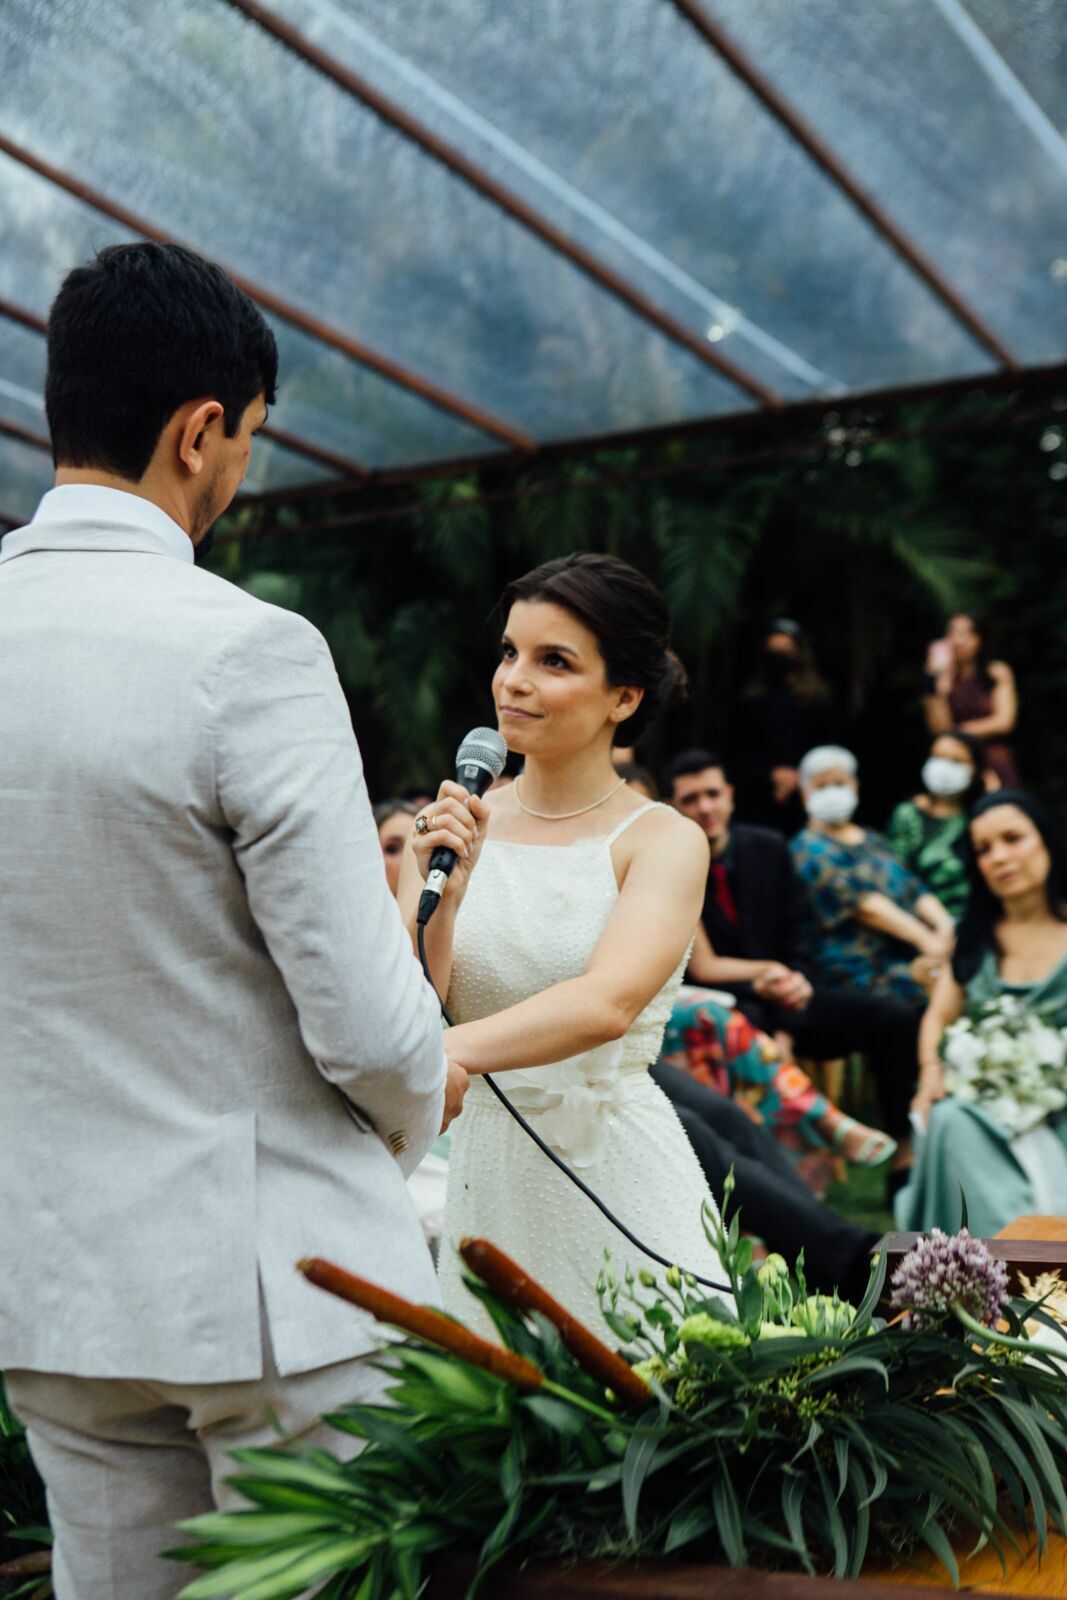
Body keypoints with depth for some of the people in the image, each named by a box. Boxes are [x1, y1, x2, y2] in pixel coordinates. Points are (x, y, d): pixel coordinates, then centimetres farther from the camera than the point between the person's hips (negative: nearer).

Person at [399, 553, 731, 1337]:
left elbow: (607, 1004, -25)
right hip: (487, 1175, 3)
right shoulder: (455, 825, 2)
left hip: (617, 1173, -3)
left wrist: (450, 1054, -39)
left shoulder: (663, 841, -8)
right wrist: (440, 888, -17)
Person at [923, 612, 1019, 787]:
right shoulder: (945, 678, 9)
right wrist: (939, 686, -5)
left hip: (995, 763, 0)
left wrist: (959, 730, 2)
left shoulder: (998, 673, 7)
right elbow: (939, 727, -1)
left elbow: (1004, 721, 1)